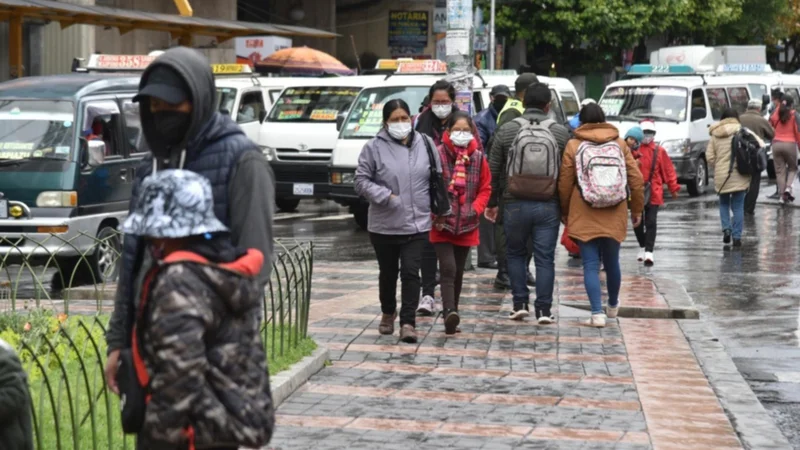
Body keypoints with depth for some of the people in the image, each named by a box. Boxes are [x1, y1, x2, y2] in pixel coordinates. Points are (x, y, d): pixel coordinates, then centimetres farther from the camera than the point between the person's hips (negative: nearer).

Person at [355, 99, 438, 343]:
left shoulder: (425, 143, 2)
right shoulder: (374, 147, -6)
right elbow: (362, 181, -5)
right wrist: (387, 196, -16)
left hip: (417, 223, 0)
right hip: (384, 225, 0)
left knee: (411, 273, -7)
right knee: (388, 273, 16)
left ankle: (408, 322, -4)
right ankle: (388, 313, 38)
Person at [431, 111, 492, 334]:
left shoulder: (478, 157, 3)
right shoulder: (437, 155, -9)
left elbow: (485, 188, 9)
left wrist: (476, 209, -5)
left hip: (467, 226, 4)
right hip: (442, 225, -4)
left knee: (458, 272, 12)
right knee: (448, 269, -15)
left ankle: (452, 314, 23)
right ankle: (449, 313, -24)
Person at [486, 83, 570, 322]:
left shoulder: (506, 130, 0)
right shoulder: (561, 132, 0)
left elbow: (493, 170, 3)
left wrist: (492, 202, 12)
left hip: (515, 204, 0)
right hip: (548, 205, 0)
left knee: (516, 254, 16)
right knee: (545, 258, 4)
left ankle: (520, 304, 13)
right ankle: (544, 310, 3)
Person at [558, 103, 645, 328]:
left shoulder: (574, 145, -2)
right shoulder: (620, 144, 4)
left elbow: (564, 183, -1)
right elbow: (636, 179, 3)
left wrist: (565, 213, 12)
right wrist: (637, 210, 13)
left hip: (584, 216, -2)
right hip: (614, 216, 2)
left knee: (591, 265, 0)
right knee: (612, 262, 18)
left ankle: (597, 313, -10)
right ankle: (613, 305, 38)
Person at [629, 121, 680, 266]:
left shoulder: (659, 151, 1)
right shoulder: (633, 150, 2)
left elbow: (668, 169, 4)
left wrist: (673, 187, 4)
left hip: (653, 193, -1)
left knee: (651, 222, -7)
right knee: (637, 222, 10)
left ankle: (649, 251, -8)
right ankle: (642, 246, 31)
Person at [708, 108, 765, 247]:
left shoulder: (715, 134, 3)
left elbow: (710, 156, 0)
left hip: (721, 175, 1)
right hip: (739, 176, -1)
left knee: (724, 203, 19)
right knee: (738, 206, 6)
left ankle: (726, 228, -1)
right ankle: (737, 236, 3)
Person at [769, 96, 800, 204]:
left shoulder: (775, 114, 7)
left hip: (776, 144, 2)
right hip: (790, 144, -2)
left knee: (780, 170, 7)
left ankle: (782, 195, 3)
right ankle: (788, 188, -5)